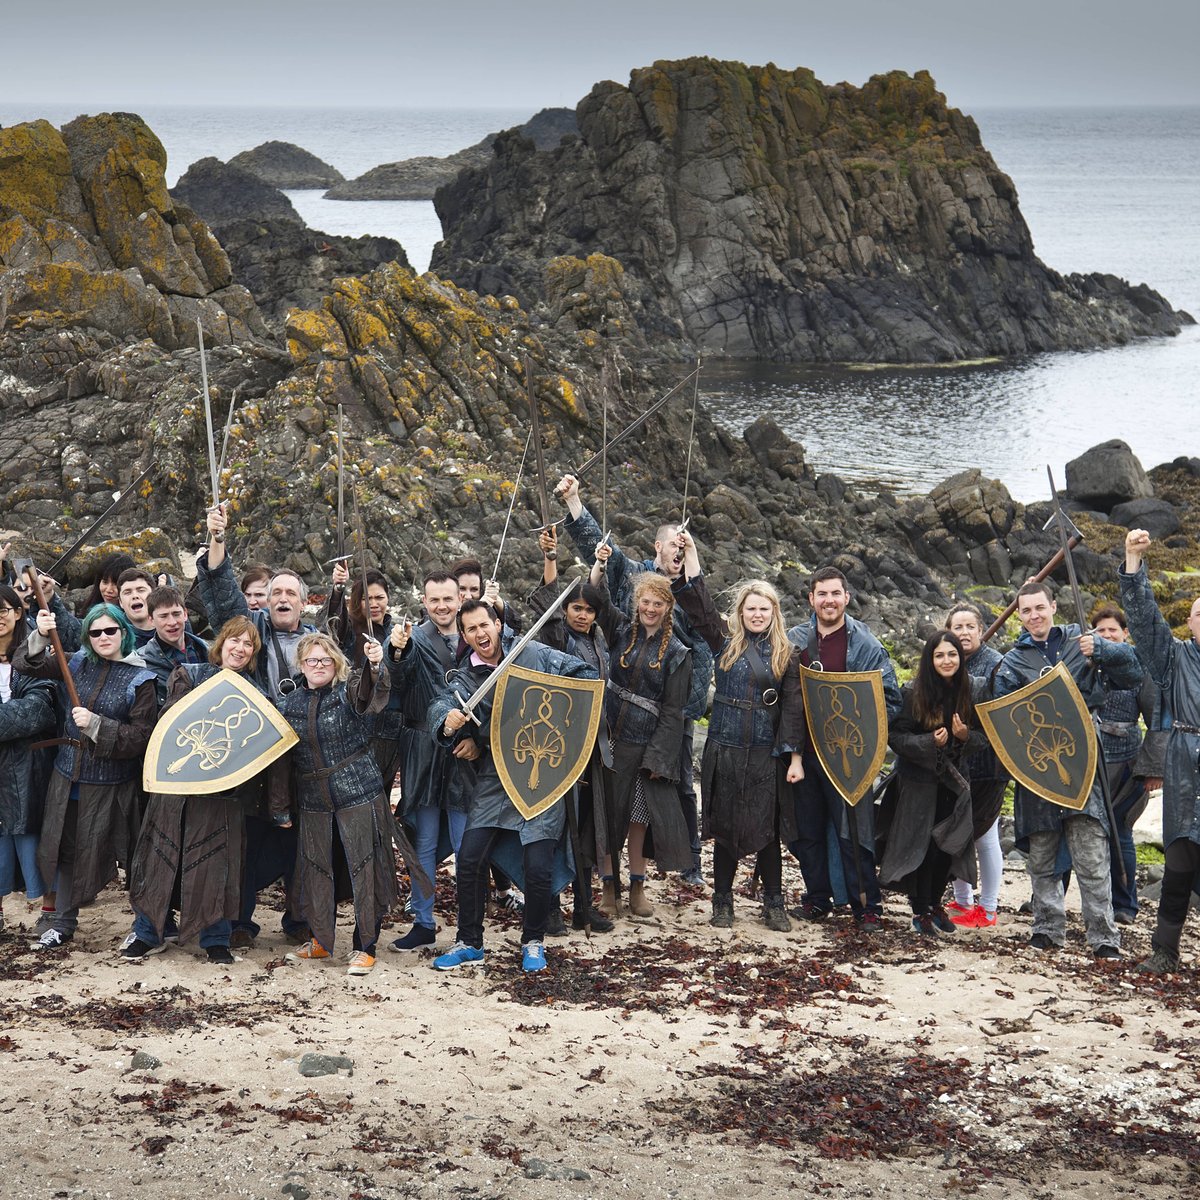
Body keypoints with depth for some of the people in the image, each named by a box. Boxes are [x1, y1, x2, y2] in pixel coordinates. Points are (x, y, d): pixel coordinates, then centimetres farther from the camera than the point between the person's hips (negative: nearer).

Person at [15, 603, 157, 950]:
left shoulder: (140, 680, -9)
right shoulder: (77, 663, 4)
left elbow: (140, 736, -13)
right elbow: (25, 665, 2)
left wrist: (96, 725, -22)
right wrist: (40, 636, -16)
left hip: (111, 784, -4)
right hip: (69, 775, 5)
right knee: (65, 849, 11)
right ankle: (64, 922, 26)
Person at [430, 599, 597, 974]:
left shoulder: (535, 655, 0)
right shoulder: (464, 680, 4)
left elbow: (587, 676, 5)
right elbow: (441, 705, -16)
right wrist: (448, 722, -39)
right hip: (494, 781, 2)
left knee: (538, 868, -7)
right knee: (469, 859, -3)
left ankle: (533, 942, 16)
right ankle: (469, 942, 15)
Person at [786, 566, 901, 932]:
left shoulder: (866, 645, -2)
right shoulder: (794, 640, 8)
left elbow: (889, 699, -2)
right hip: (804, 749, 4)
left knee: (853, 832, -4)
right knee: (807, 830, 10)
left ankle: (866, 906, 3)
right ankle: (817, 899, 22)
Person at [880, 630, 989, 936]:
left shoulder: (976, 690, -4)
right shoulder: (912, 692, -12)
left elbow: (985, 735, 1)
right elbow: (895, 736, -12)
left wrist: (966, 736, -20)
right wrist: (929, 742, -26)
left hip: (956, 779, 3)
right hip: (919, 781, -3)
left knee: (949, 845, 7)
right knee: (921, 845, -1)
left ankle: (935, 903, 28)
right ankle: (920, 911, 13)